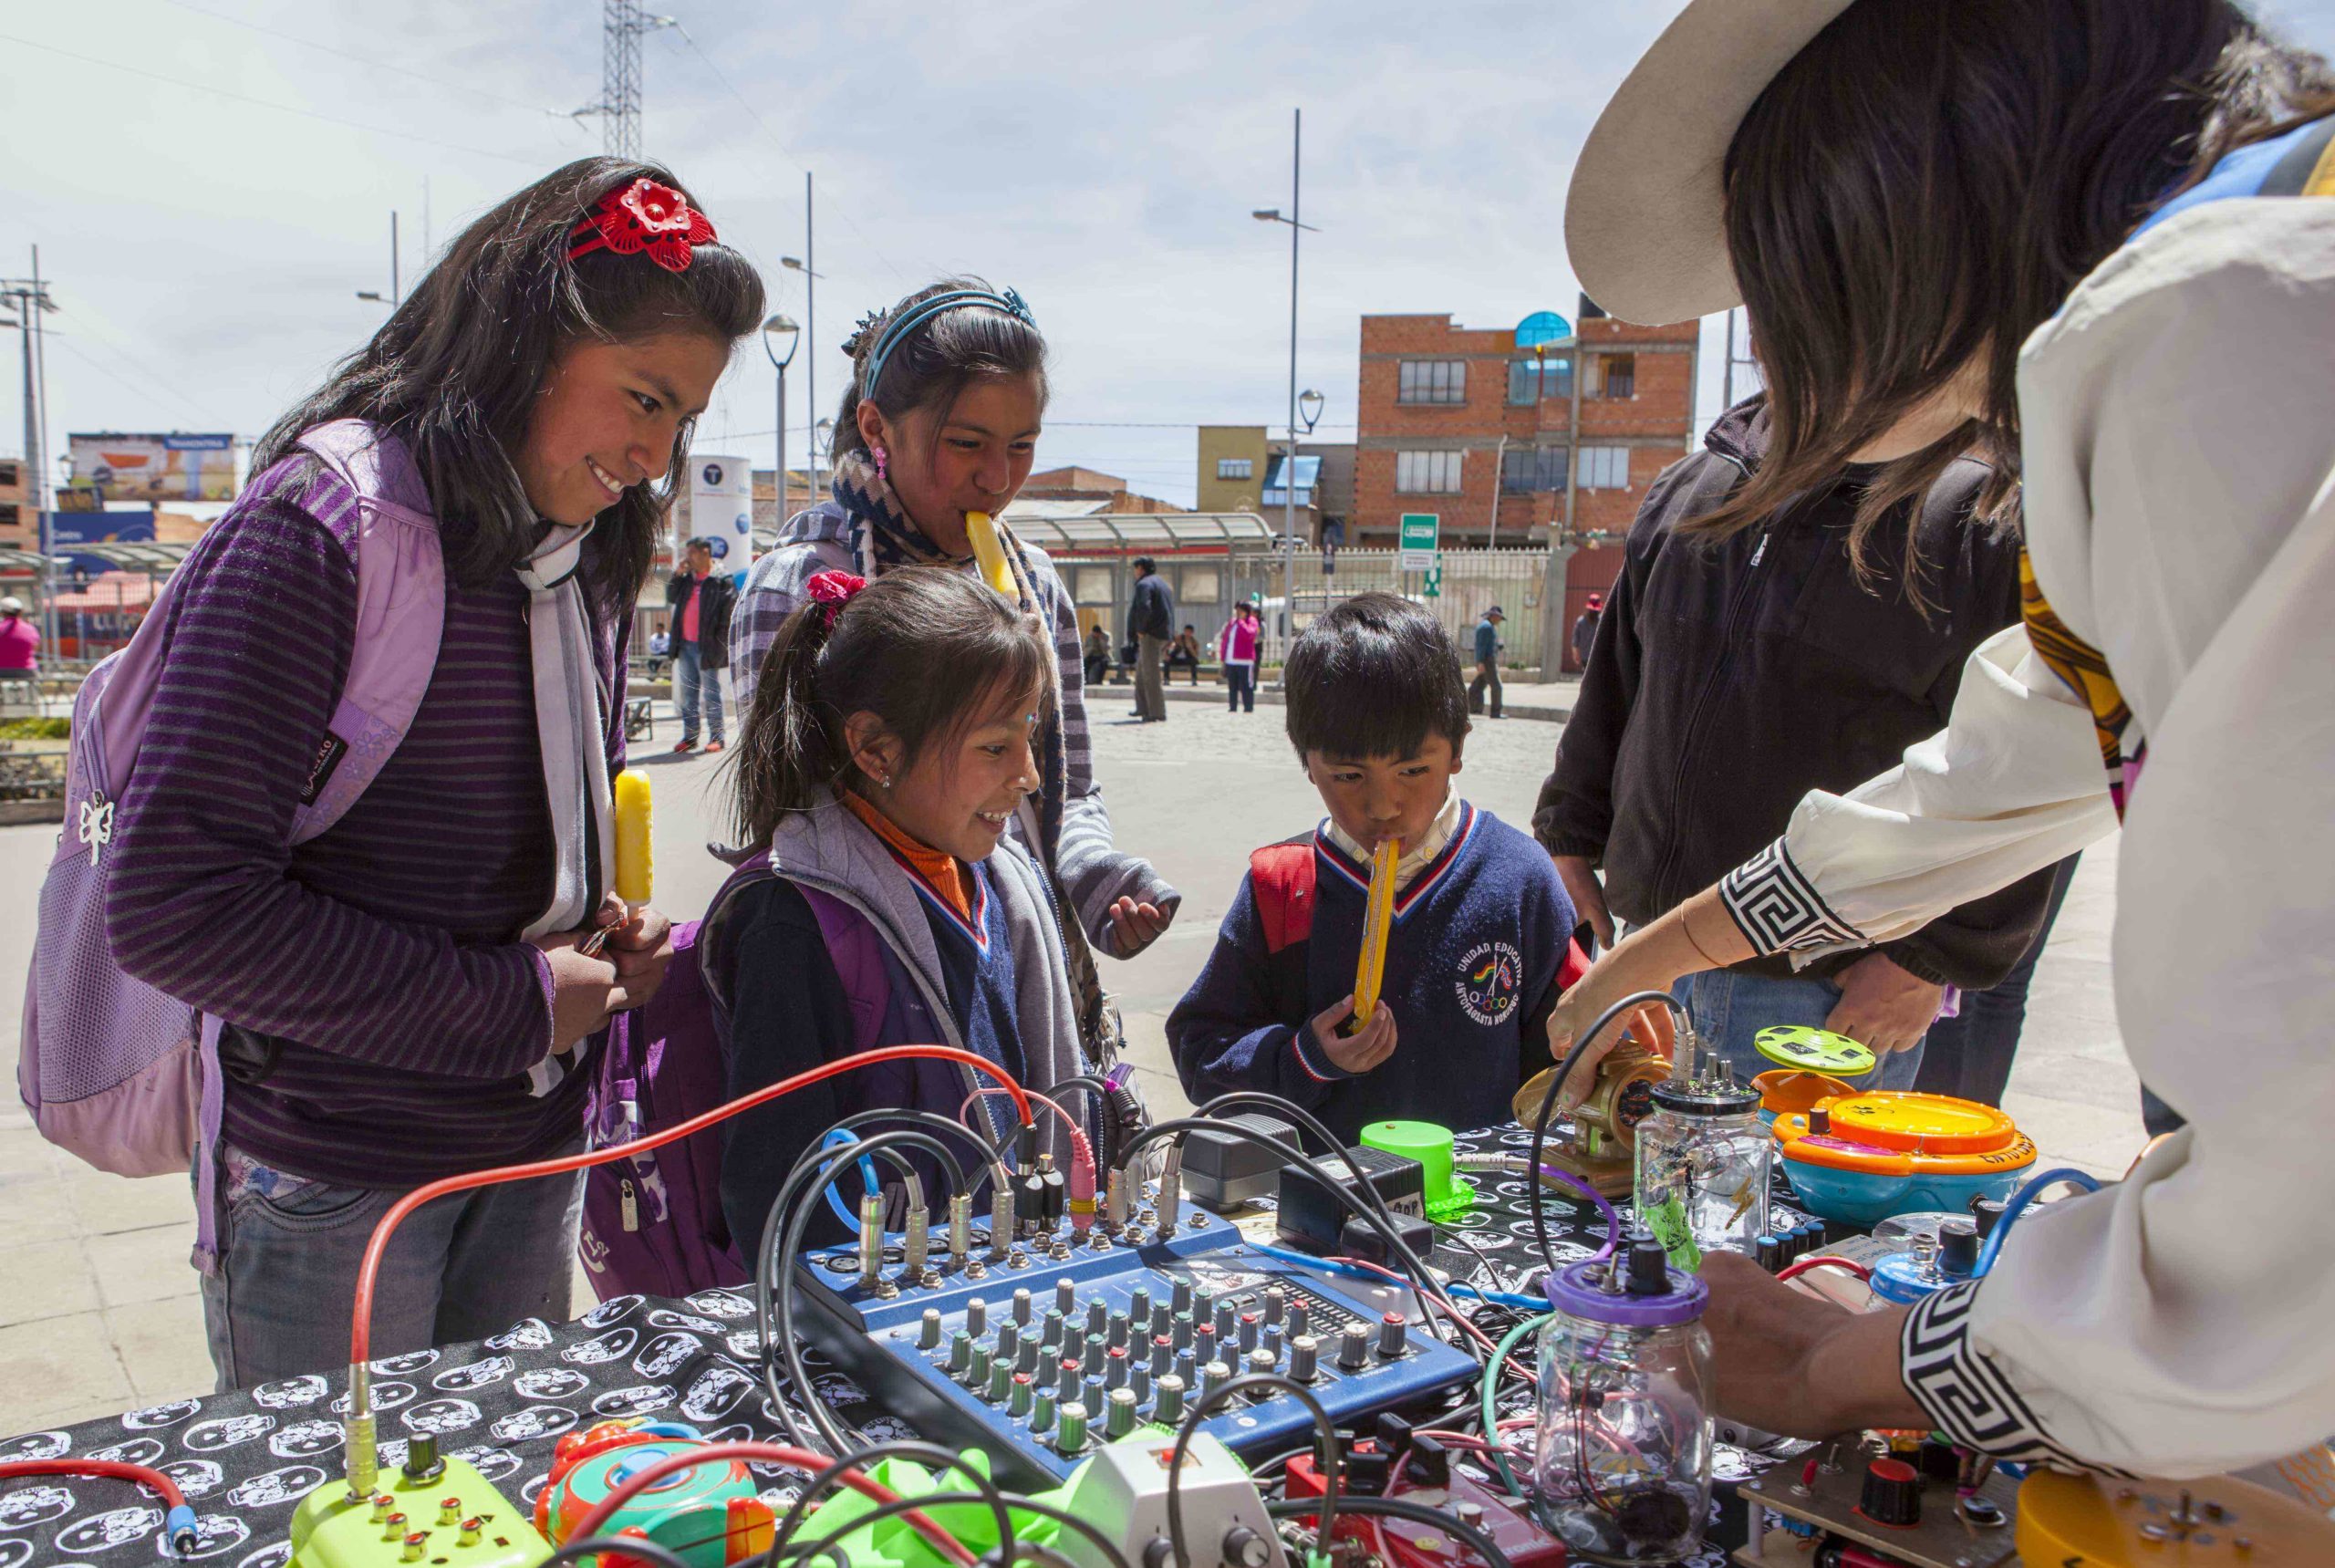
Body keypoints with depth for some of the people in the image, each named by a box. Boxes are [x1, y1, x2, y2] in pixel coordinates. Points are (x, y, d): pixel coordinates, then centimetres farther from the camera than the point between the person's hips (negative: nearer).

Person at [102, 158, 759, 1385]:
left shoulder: (585, 553, 7)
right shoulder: (323, 525, -17)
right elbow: (173, 908, -21)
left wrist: (605, 934, -1)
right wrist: (513, 1001, -18)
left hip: (530, 1150, 7)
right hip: (336, 1182, -7)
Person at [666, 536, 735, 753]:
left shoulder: (722, 580, -7)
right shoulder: (687, 579, 14)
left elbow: (729, 612, -10)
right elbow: (671, 597, 15)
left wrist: (719, 643, -14)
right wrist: (678, 574, 3)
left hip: (706, 646, -7)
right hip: (685, 645, 7)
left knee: (711, 694, -1)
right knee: (687, 694, 10)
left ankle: (716, 737, 5)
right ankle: (690, 736, 16)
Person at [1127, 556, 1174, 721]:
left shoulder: (1144, 585, -11)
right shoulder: (1161, 582, 20)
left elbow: (1143, 608, -28)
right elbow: (1171, 609, 22)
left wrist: (1140, 630, -15)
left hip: (1151, 634, -10)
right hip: (1165, 634, 10)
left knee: (1151, 673, -7)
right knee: (1141, 669, 19)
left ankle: (1157, 712, -7)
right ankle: (1143, 708, 21)